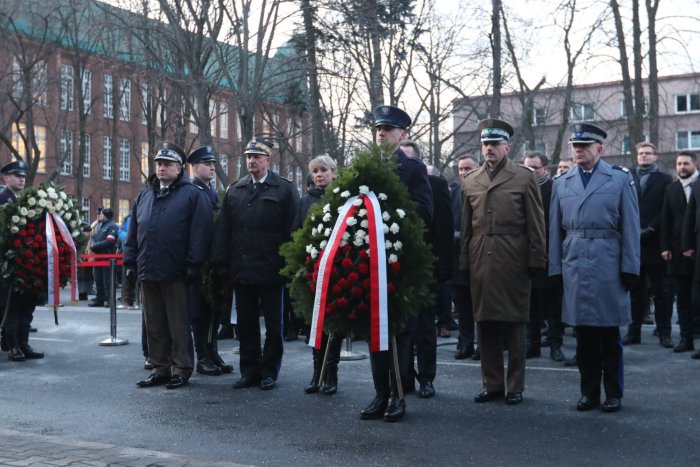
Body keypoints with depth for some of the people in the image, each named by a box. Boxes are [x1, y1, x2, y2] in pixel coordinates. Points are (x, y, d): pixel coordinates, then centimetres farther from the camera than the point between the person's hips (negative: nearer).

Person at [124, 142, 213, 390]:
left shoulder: (192, 195, -2)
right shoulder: (145, 195, 17)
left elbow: (199, 232, -10)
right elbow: (133, 232, 18)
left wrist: (193, 265, -15)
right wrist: (131, 260, 10)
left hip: (175, 274, -6)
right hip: (147, 272, 6)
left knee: (178, 325, 2)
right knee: (154, 324, 11)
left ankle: (180, 369, 10)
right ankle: (160, 369, 19)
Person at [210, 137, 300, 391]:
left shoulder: (285, 189, 0)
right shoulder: (235, 190, 12)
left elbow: (291, 230, -6)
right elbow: (223, 230, 7)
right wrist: (221, 263, -1)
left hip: (271, 272, -4)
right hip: (241, 271, 4)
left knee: (273, 324, 6)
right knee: (246, 324, 10)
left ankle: (269, 371, 17)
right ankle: (249, 370, 19)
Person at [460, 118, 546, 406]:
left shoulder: (524, 177, 2)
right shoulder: (471, 181, 13)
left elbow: (535, 224, 0)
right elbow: (466, 226, 13)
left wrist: (536, 261, -5)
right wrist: (464, 261, 7)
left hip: (513, 262, -4)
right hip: (481, 261, 4)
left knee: (514, 325, 3)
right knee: (485, 324, 8)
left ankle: (515, 387, 13)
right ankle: (492, 384, 18)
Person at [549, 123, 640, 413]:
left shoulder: (620, 179, 2)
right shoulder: (561, 183, 10)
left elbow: (631, 227, -1)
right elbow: (555, 229, 9)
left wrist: (630, 268, -6)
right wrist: (555, 267, 4)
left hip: (608, 266, -2)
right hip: (574, 267, 2)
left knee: (610, 335, 5)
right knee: (583, 334, 8)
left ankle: (613, 394, 16)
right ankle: (589, 392, 18)